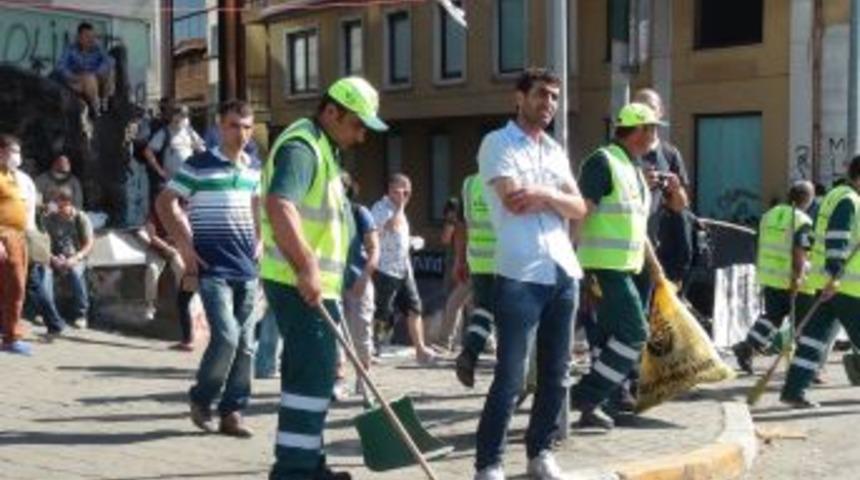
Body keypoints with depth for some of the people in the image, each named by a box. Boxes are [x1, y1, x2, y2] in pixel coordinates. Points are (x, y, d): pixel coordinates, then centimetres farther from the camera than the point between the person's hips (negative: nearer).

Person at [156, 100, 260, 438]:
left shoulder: (253, 169, 12)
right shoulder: (198, 165, -4)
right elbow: (165, 203, -3)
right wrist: (185, 245, -9)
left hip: (247, 268, 6)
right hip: (214, 268, -6)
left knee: (245, 344, 6)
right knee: (226, 336, -16)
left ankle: (232, 412, 15)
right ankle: (201, 398, 7)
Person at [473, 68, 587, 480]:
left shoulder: (555, 150, 18)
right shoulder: (497, 143, -2)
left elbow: (579, 208, 8)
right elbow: (513, 200, -16)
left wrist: (545, 194, -10)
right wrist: (556, 197, -2)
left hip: (563, 273, 7)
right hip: (520, 276, -7)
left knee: (555, 375, 12)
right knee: (510, 377, -7)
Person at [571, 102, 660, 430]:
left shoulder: (633, 169, 19)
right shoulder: (602, 162, -11)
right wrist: (585, 267, -24)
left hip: (625, 267, 10)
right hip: (606, 266, -10)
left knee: (610, 336, 11)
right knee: (635, 332, -12)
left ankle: (590, 405, 16)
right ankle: (586, 396, -7)